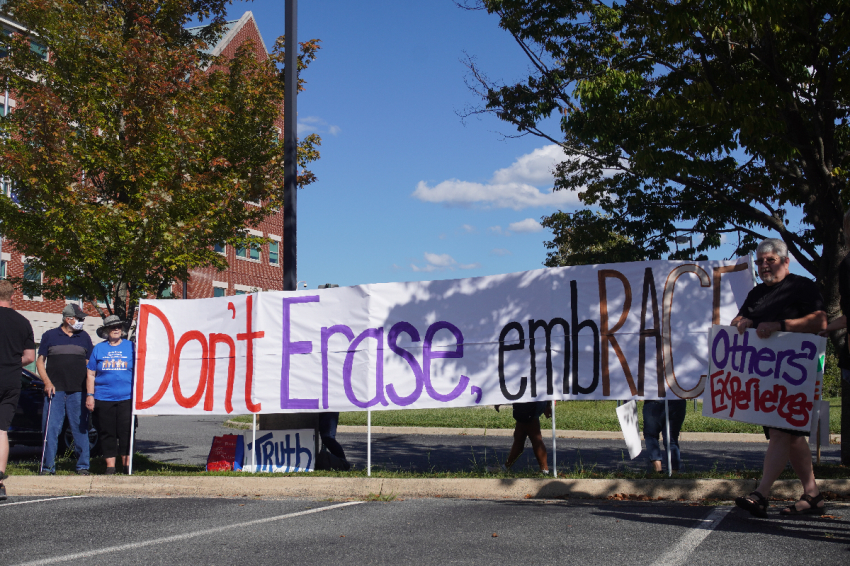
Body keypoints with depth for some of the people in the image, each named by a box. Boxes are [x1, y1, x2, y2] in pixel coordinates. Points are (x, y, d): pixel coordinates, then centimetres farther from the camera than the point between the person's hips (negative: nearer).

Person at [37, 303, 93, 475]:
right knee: (51, 428, -3)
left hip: (78, 391, 1)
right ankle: (48, 466, 5)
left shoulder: (84, 337, 13)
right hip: (55, 390, -1)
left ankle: (83, 466, 9)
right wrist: (47, 382, -5)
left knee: (81, 429, 2)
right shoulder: (49, 336, 8)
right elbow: (40, 361, 9)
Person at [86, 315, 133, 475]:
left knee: (126, 432, -2)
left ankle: (127, 464, 8)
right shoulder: (99, 348, 10)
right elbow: (90, 374, 11)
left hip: (126, 398, -1)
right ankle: (110, 466, 12)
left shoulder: (130, 347, 8)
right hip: (103, 399, 1)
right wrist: (90, 395, 3)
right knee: (107, 433, 4)